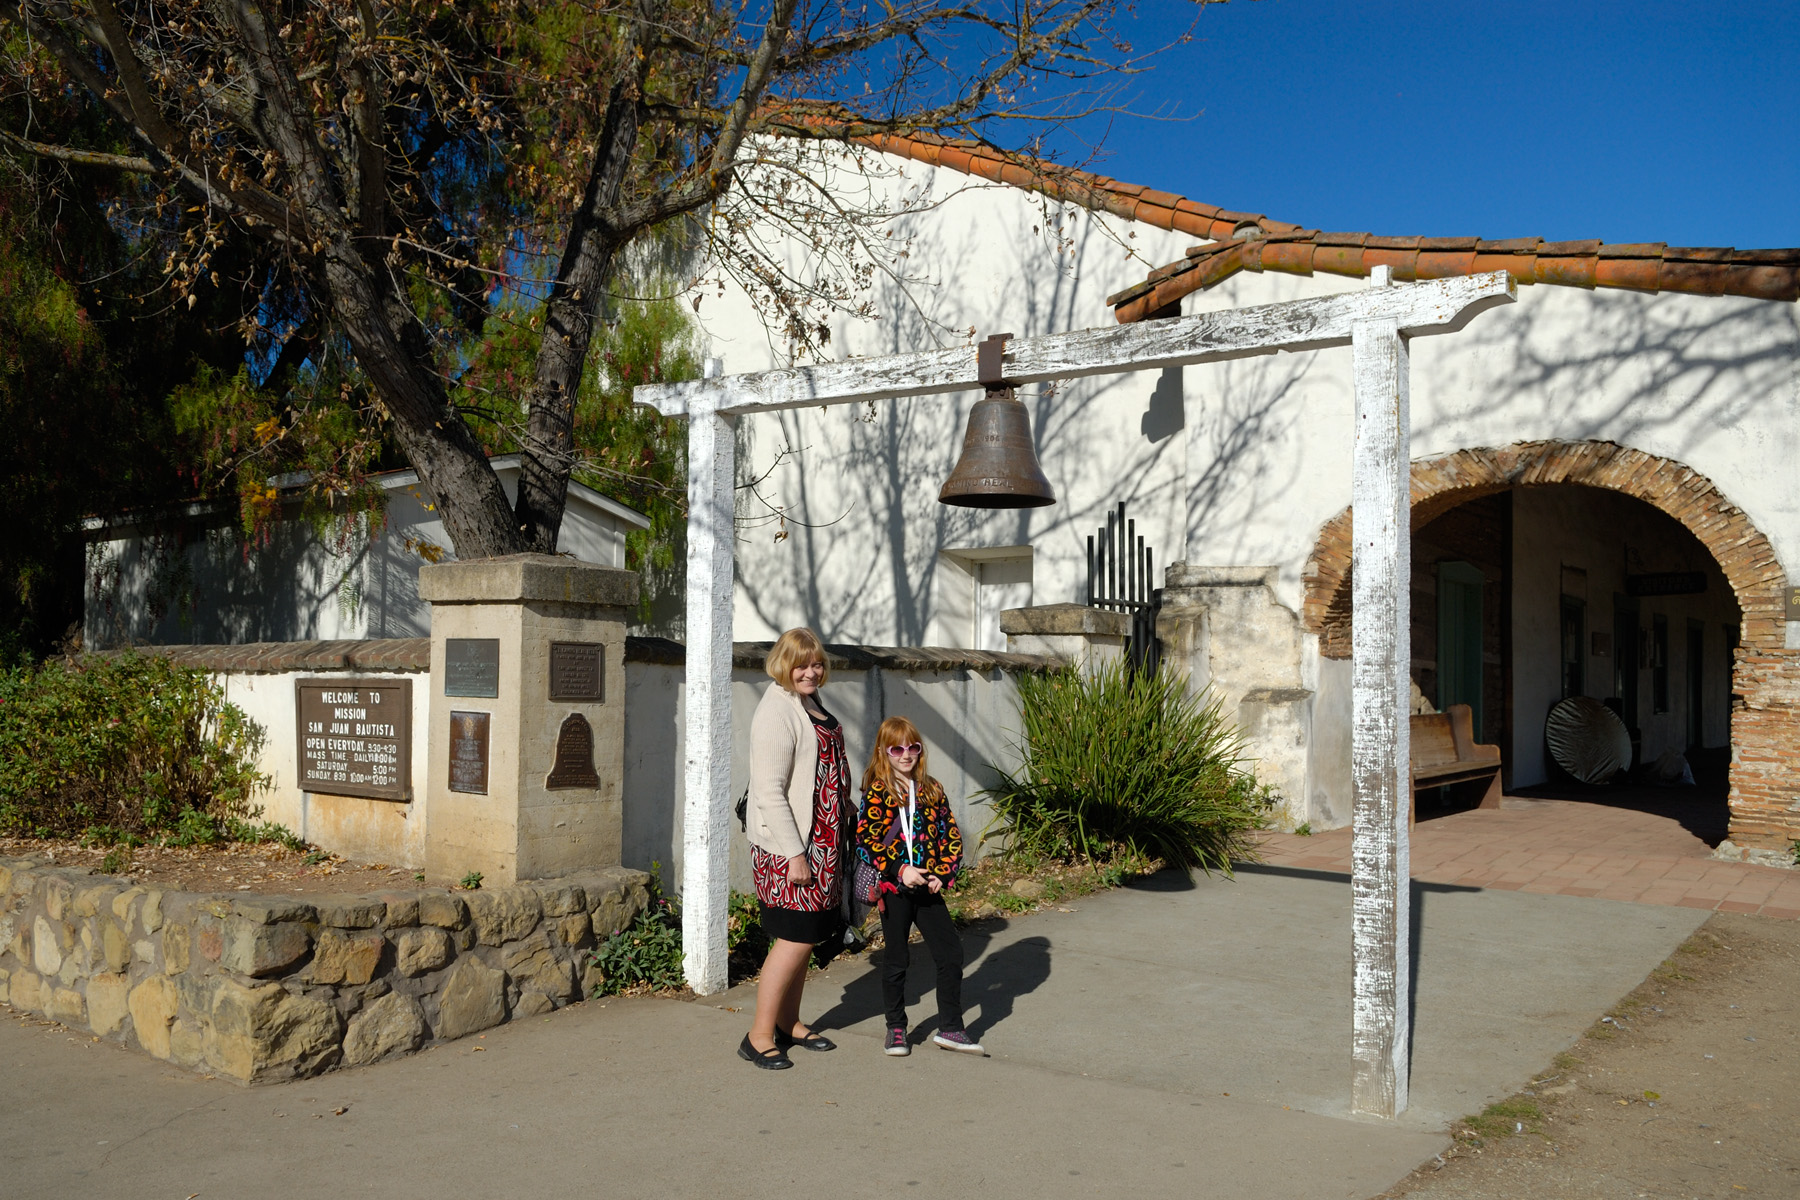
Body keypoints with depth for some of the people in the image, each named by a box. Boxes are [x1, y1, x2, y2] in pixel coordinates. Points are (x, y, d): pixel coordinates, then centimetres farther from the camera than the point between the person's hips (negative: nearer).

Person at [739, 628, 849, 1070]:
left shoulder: (812, 705, 13)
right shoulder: (778, 710, -16)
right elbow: (769, 790, -21)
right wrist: (794, 854, -23)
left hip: (820, 842, 9)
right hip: (788, 846, -9)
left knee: (807, 936, 14)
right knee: (795, 939, -7)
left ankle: (789, 1023, 26)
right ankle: (759, 1036, 2)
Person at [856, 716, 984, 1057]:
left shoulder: (932, 790, 7)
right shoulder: (877, 792, -6)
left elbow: (951, 836, 10)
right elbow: (866, 840, -12)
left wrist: (942, 874, -4)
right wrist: (899, 870, -20)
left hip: (929, 888, 4)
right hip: (893, 888, -4)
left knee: (951, 953, 2)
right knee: (896, 960, 8)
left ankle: (950, 1027, 14)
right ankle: (896, 1028, 24)